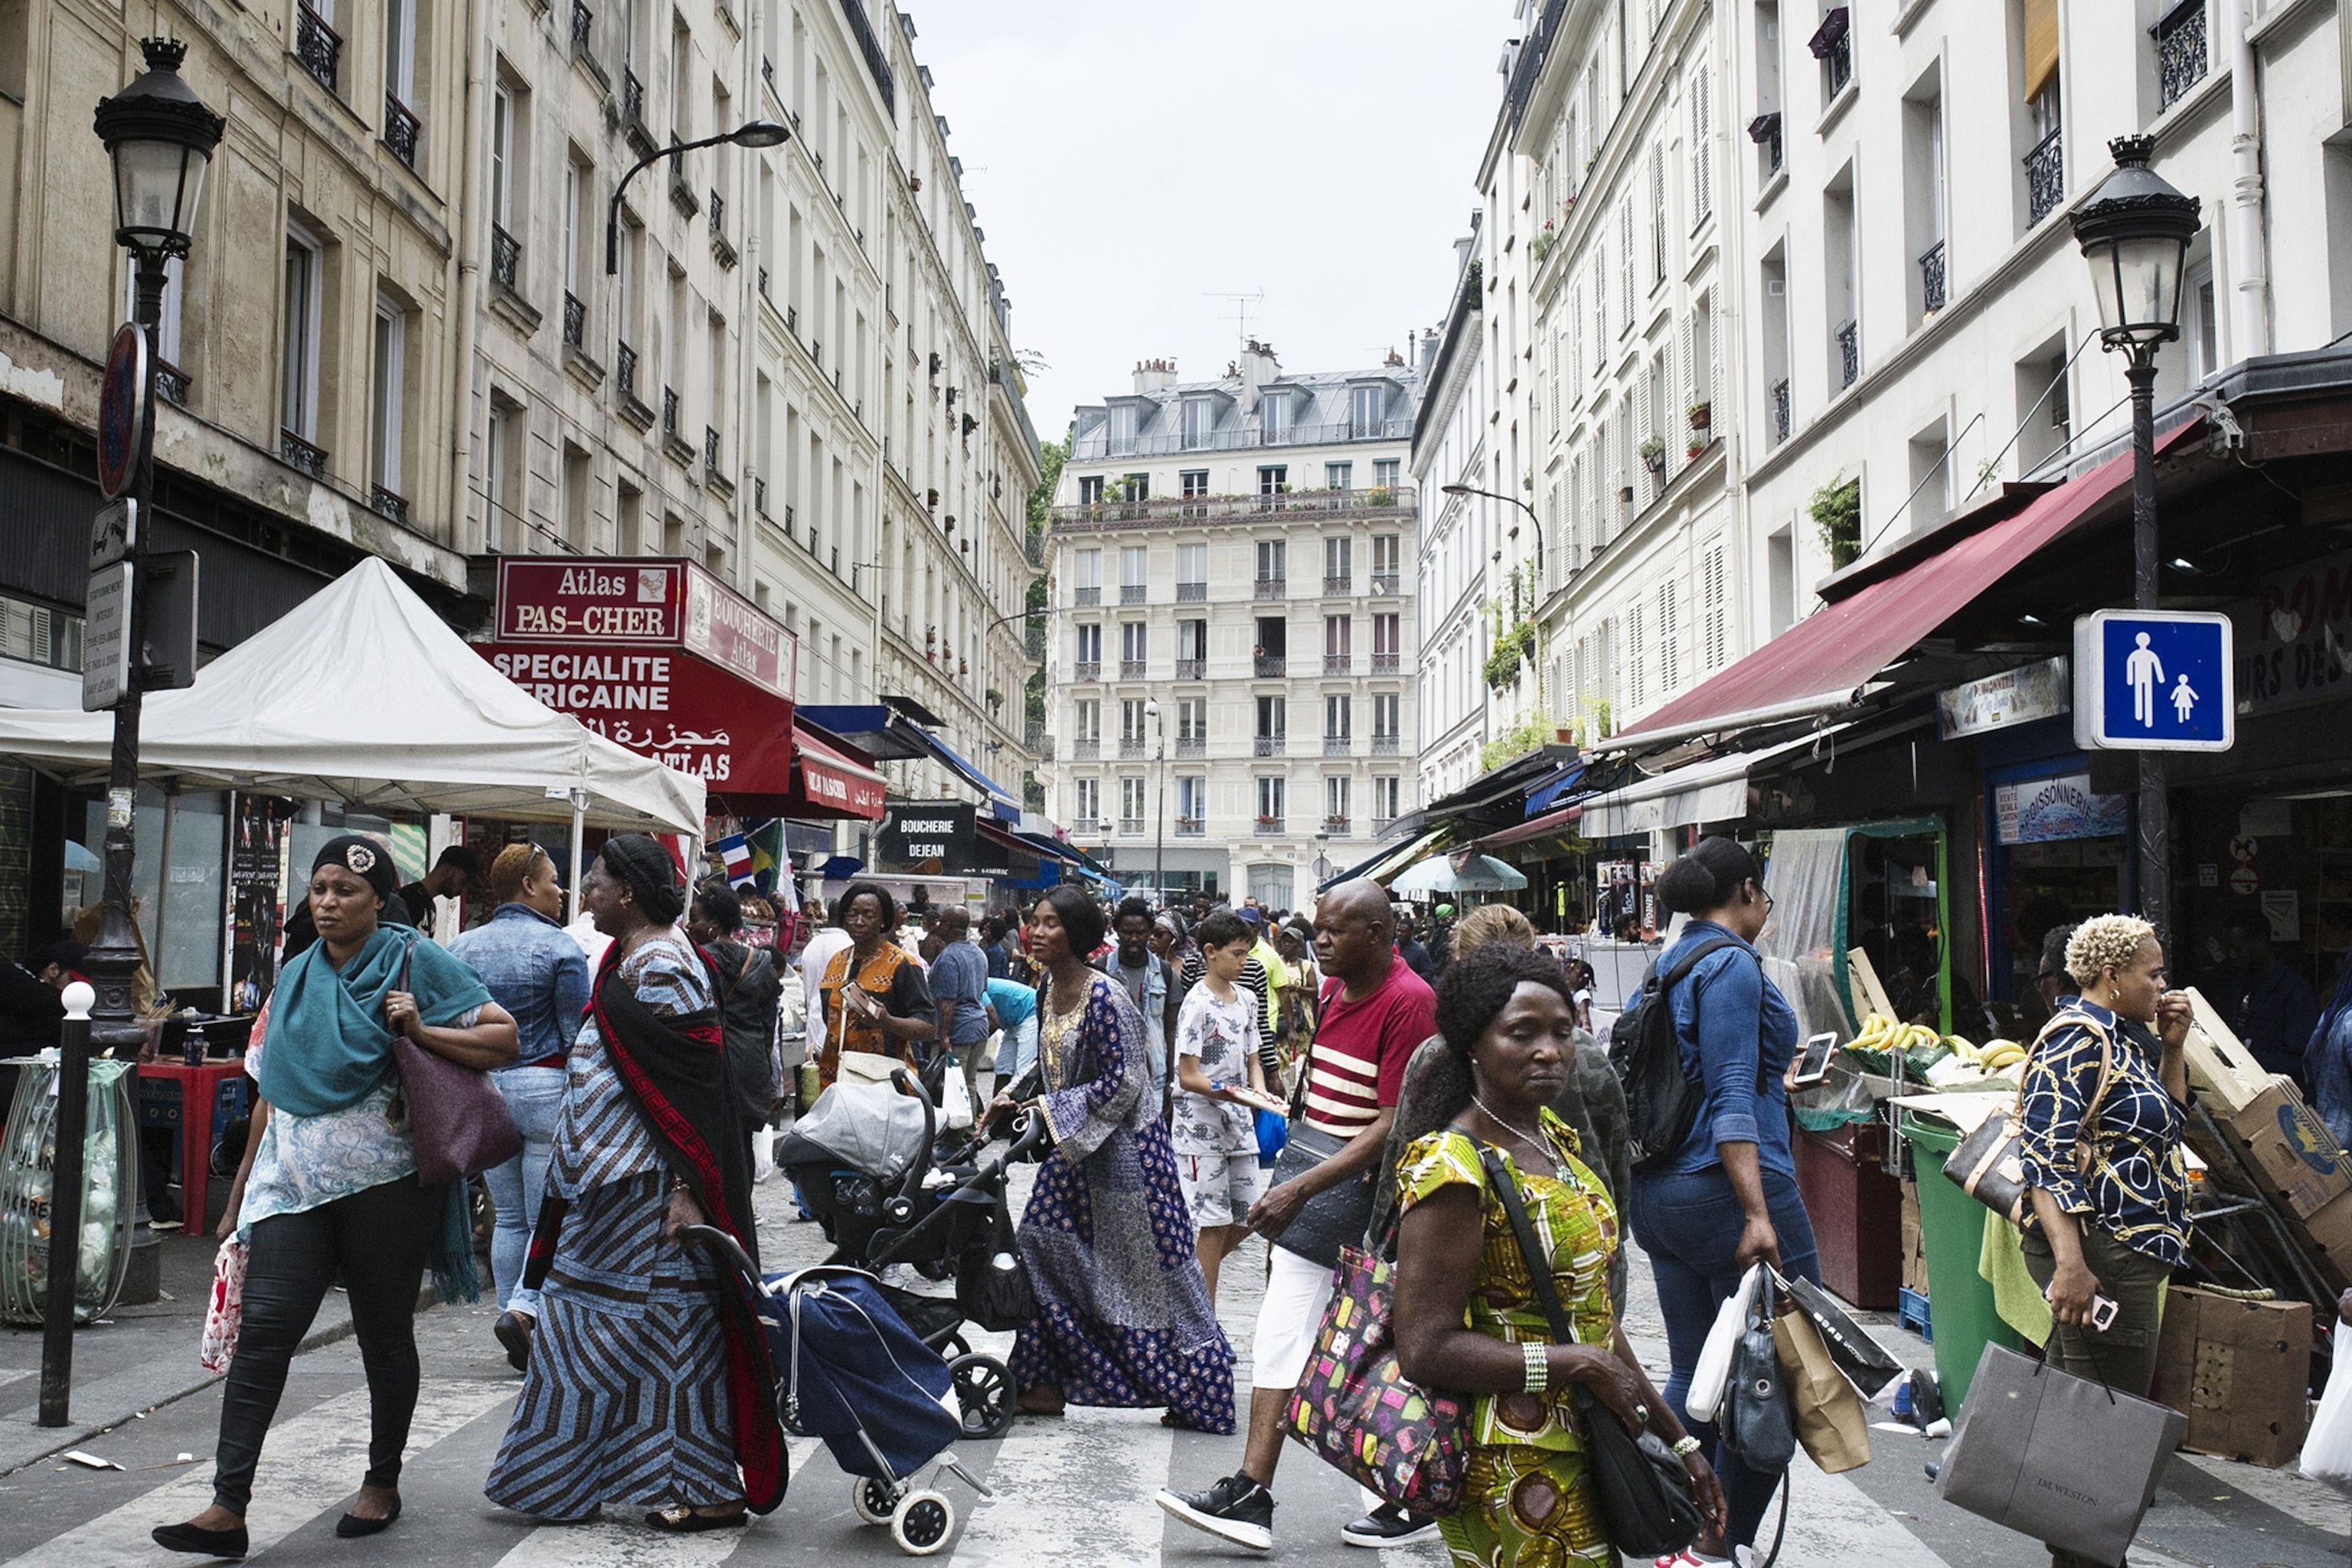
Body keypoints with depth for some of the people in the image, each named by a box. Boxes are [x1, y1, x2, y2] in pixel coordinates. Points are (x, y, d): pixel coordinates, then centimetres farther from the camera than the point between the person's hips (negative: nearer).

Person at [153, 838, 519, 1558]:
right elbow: (273, 1089, 20)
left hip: (384, 1180, -4)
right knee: (265, 1325, -8)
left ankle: (382, 1481, 25)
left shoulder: (414, 961, -2)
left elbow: (503, 1038, -5)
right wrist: (243, 1189, 21)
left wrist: (420, 1033, -17)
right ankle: (228, 1507, -7)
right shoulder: (296, 976, 13)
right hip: (295, 1177, 4)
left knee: (384, 1331, 8)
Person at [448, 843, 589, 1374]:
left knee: (508, 1218, 12)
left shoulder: (461, 947, 8)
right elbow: (577, 1033, -9)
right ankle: (522, 1310, -18)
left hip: (483, 1090, 6)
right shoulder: (560, 948, -8)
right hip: (545, 1089, -5)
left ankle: (518, 1342, 15)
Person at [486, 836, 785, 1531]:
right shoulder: (626, 959, 14)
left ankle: (709, 1491, 6)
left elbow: (691, 1090, -21)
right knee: (589, 1324, 16)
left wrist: (686, 1190, -24)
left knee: (668, 1324, -3)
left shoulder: (662, 969, -17)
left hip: (646, 1192, -10)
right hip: (607, 1187, 10)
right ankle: (568, 1479, 27)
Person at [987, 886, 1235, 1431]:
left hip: (1123, 1149, -9)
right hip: (1072, 1149, 9)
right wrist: (1015, 1102, 3)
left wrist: (1053, 1110, -19)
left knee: (1148, 1271, -1)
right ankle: (1047, 1385, 19)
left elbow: (1122, 1083, -21)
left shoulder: (1104, 996, -21)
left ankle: (1196, 1395, 12)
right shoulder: (1048, 992, 5)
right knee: (1043, 1250, 7)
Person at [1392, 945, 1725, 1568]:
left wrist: (1677, 1437, 15)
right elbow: (1426, 1349, -22)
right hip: (1515, 1474, -8)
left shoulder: (1554, 1136, 9)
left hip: (1585, 1445, 8)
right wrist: (1584, 1365, -18)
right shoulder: (1451, 1168, -18)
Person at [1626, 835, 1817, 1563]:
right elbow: (1730, 1097, -20)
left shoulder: (1668, 963, 14)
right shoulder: (1731, 964, -12)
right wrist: (1757, 1214, -24)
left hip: (1659, 1193, 9)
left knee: (1694, 1376, 14)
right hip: (1725, 1187, -9)